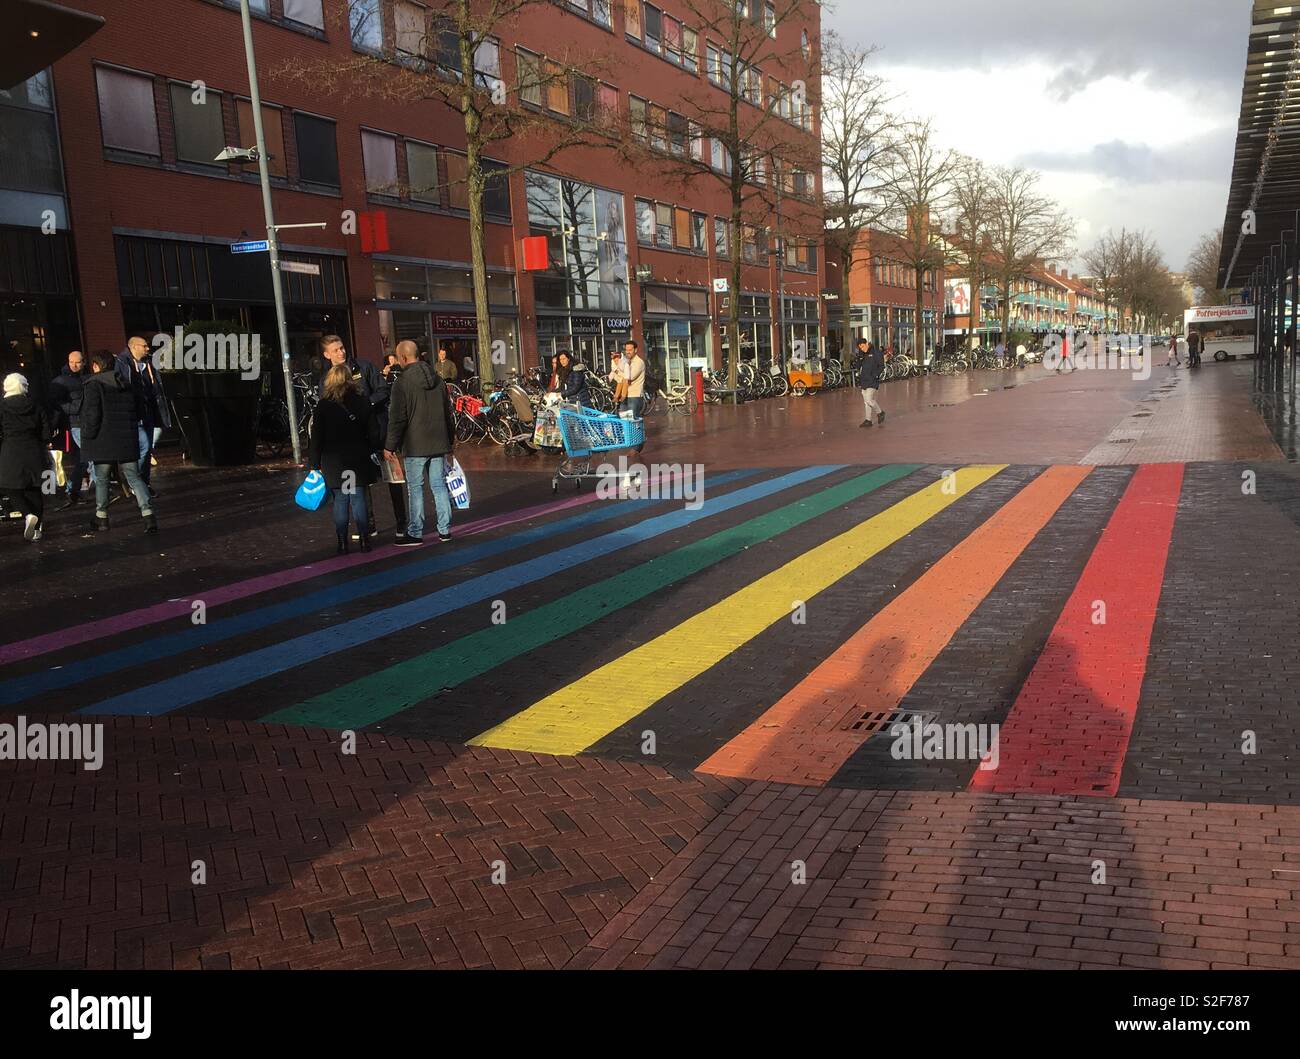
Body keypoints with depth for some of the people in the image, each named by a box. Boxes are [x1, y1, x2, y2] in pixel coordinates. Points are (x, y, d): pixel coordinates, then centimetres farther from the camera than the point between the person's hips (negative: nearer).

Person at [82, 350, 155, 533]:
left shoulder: (94, 385, -8)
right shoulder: (128, 386, 11)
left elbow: (92, 415, -15)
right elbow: (138, 413, 16)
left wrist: (88, 438, -6)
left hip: (103, 442, -4)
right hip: (128, 442, 4)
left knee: (101, 479, 12)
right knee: (134, 478, 3)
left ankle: (101, 517, 21)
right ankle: (148, 514, -14)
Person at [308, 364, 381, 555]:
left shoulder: (323, 406, -4)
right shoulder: (362, 403, 0)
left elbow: (316, 437, -3)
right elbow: (374, 433, 2)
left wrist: (315, 463, 3)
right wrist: (369, 453, 13)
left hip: (333, 462, -1)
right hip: (358, 460, 1)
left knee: (340, 501, 4)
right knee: (359, 499, 7)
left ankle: (342, 543, 5)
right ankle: (363, 539, 8)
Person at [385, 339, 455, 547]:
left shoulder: (402, 382, -11)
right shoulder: (437, 378, 9)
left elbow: (397, 418, -12)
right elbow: (448, 412, 16)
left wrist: (390, 446, -5)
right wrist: (451, 439, 25)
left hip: (415, 445, -6)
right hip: (439, 443, 6)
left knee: (415, 488, 0)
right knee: (439, 485, 10)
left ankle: (415, 533, 3)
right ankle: (445, 529, 12)